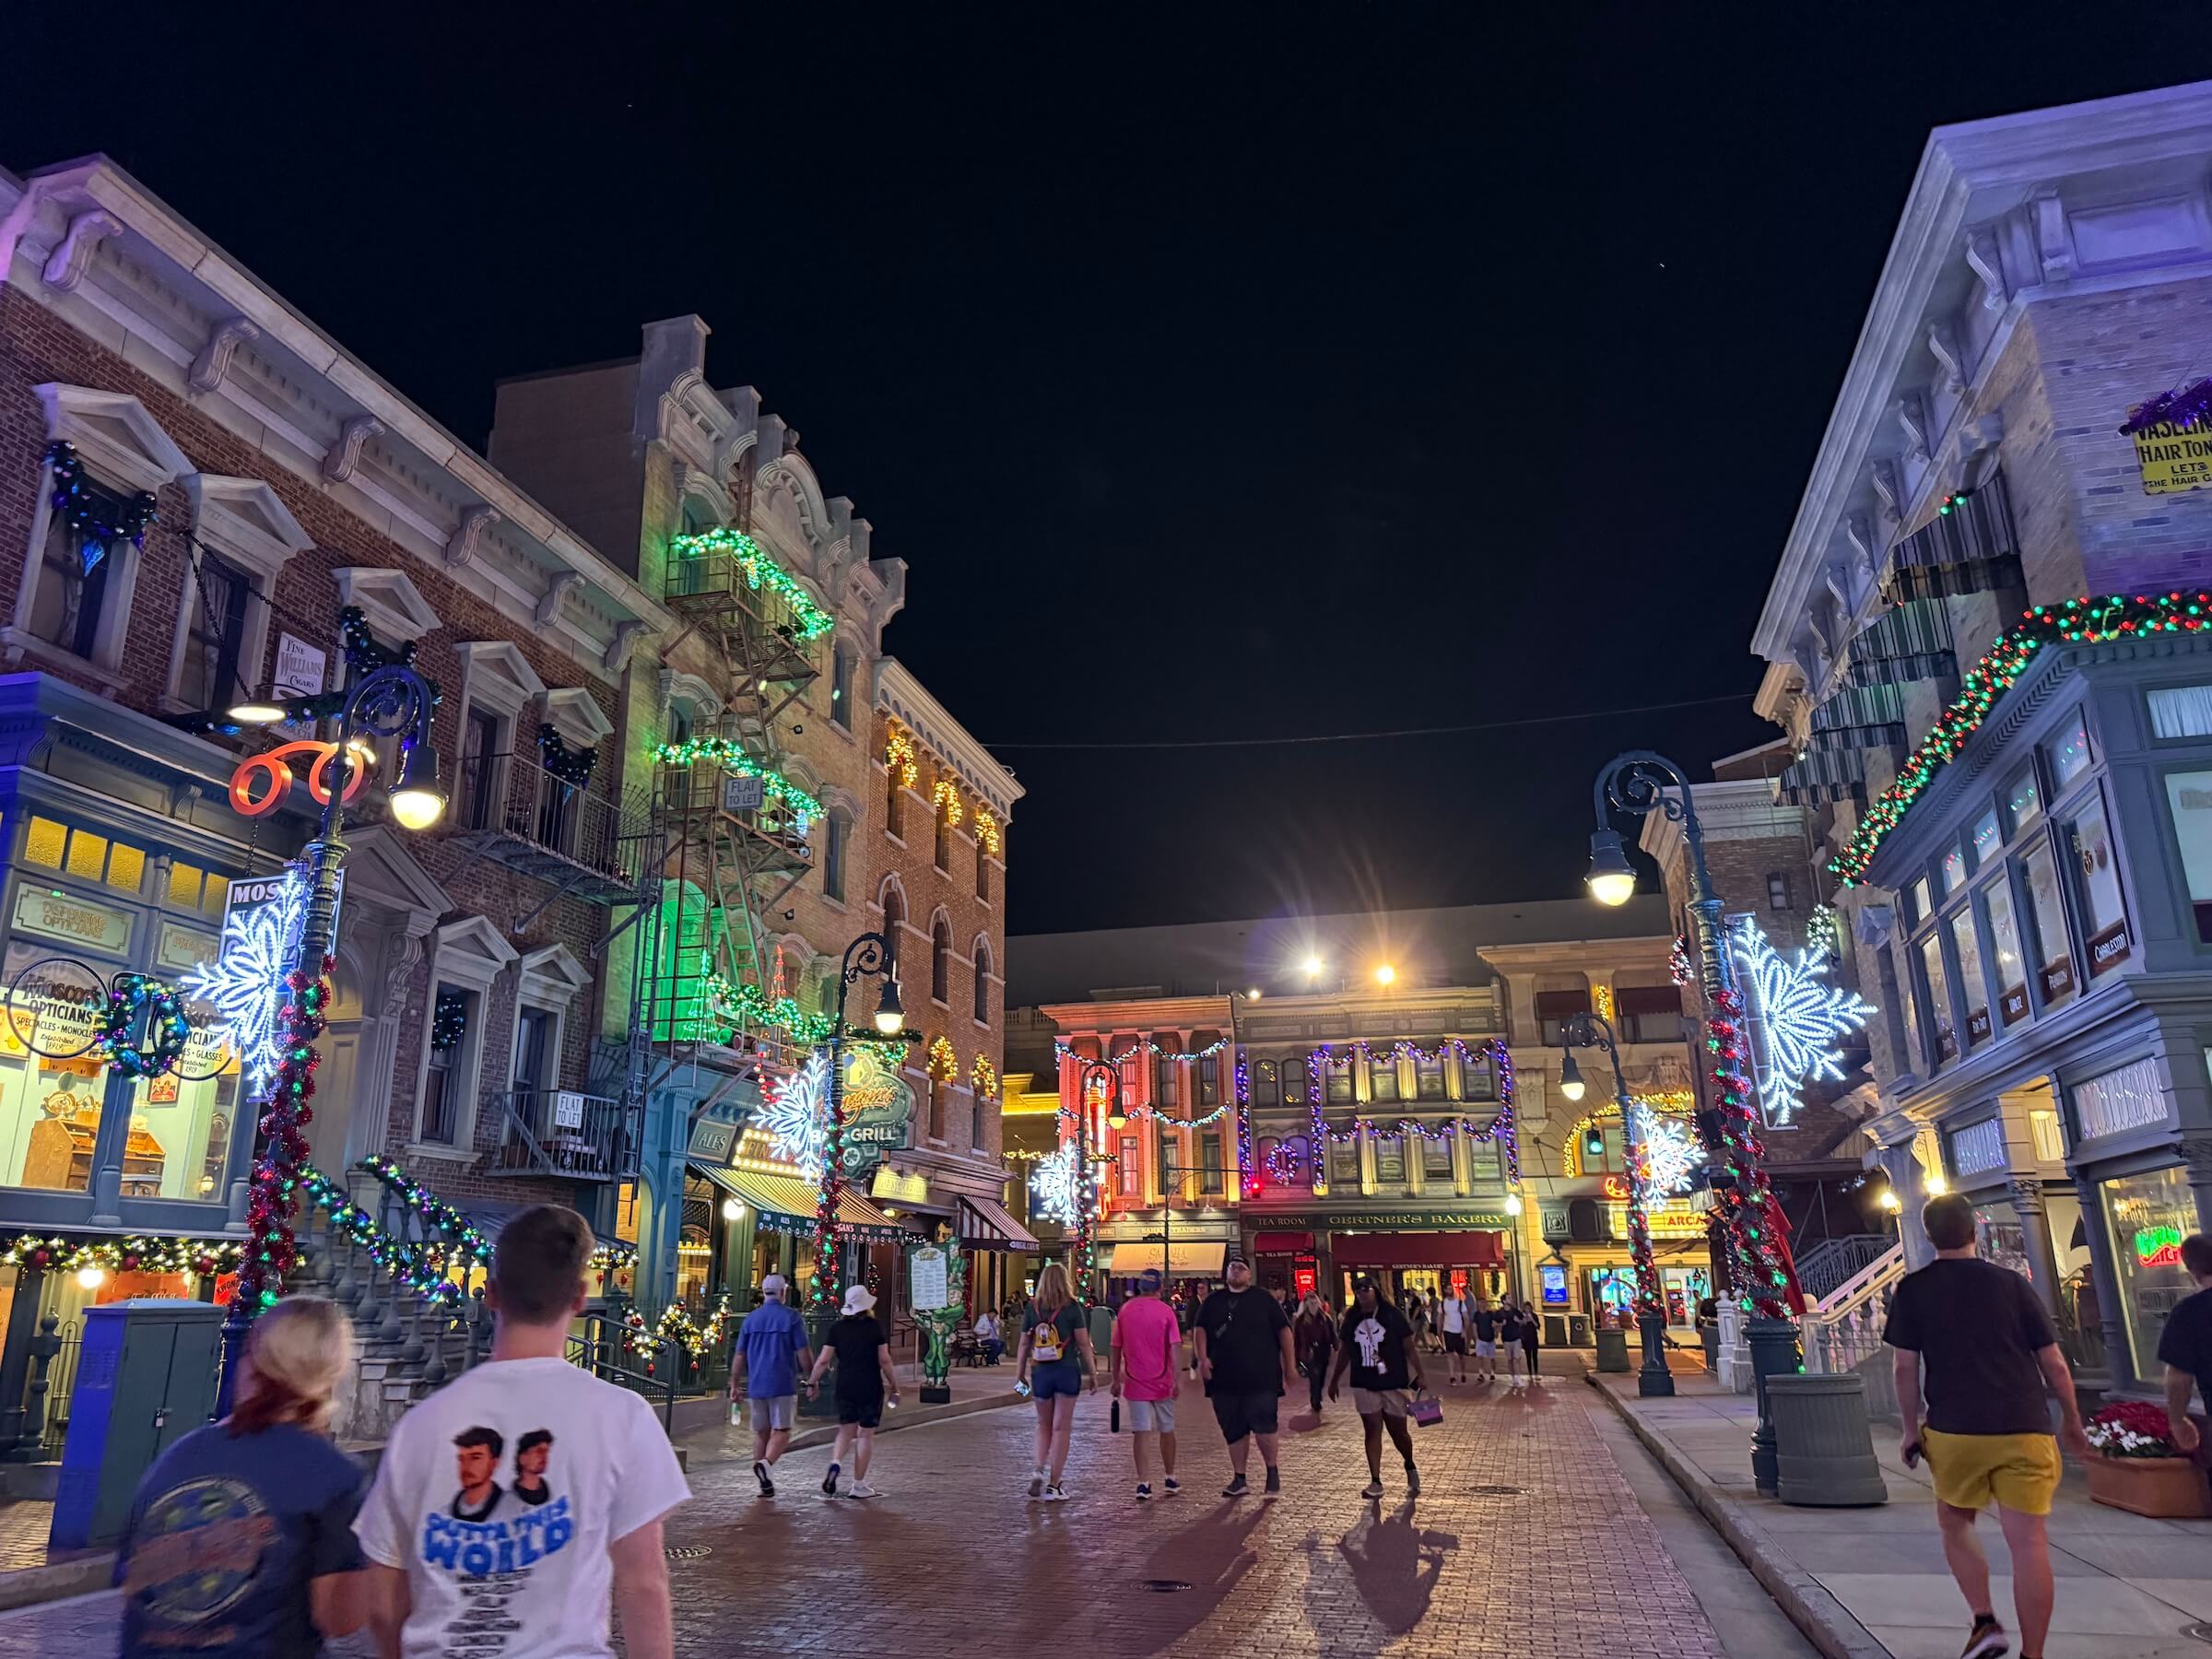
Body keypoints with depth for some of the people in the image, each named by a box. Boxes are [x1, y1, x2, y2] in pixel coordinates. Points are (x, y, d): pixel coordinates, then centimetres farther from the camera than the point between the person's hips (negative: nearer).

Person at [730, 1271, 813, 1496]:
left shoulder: (750, 1319, 8)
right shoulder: (792, 1317, -5)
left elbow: (740, 1356, 9)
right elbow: (803, 1354, -7)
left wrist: (734, 1385, 16)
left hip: (756, 1385, 4)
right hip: (783, 1385, -4)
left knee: (761, 1432, 12)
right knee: (781, 1431, 0)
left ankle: (766, 1483, 13)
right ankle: (766, 1463, -25)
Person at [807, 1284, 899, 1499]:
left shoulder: (837, 1328, 0)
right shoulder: (874, 1327, -7)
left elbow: (823, 1360, 0)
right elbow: (884, 1360, -8)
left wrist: (812, 1383, 12)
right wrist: (894, 1386, 2)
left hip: (845, 1387, 3)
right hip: (871, 1387, -3)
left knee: (845, 1431, 17)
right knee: (866, 1434, 6)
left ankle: (835, 1463, -10)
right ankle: (858, 1485, 9)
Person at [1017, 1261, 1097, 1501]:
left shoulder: (1033, 1308, 1)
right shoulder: (1072, 1308, -5)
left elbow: (1024, 1344, 4)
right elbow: (1083, 1343, -5)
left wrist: (1020, 1373, 13)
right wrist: (1093, 1372, 2)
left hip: (1041, 1373, 2)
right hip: (1067, 1371, -2)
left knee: (1044, 1425, 19)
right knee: (1061, 1427, 5)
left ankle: (1040, 1470, 1)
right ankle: (1053, 1486, 6)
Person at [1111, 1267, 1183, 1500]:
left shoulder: (1125, 1310, 2)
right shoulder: (1165, 1311, -6)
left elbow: (1116, 1348, 7)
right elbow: (1176, 1347, -13)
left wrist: (1116, 1380, 15)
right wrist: (1177, 1378, -12)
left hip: (1135, 1382, 1)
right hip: (1162, 1382, -1)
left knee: (1141, 1433, 2)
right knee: (1166, 1431, 14)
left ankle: (1143, 1483, -6)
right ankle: (1169, 1480, 25)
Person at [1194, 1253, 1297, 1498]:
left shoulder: (1263, 1299, 5)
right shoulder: (1212, 1302, 14)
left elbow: (1283, 1331, 4)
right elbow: (1201, 1329, 9)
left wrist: (1290, 1366, -1)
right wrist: (1203, 1358, -8)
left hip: (1261, 1377, -3)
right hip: (1224, 1379, 3)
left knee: (1263, 1425, -9)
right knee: (1233, 1430, 7)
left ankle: (1273, 1471, 13)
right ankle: (1239, 1480, 17)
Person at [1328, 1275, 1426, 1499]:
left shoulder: (1392, 1315, -8)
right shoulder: (1351, 1318, 2)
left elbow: (1409, 1348, -4)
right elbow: (1344, 1351, 11)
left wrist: (1419, 1375, -11)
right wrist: (1334, 1380, 13)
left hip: (1393, 1384, -2)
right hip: (1364, 1385, 2)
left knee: (1398, 1431, 7)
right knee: (1372, 1430, 1)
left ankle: (1410, 1468, 35)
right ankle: (1375, 1482, 6)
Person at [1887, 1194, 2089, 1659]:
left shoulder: (1913, 1289, 0)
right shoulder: (2011, 1283, 3)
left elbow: (1906, 1367, -1)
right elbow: (2054, 1363, 5)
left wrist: (1910, 1428, 9)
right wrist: (2072, 1420, 20)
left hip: (1955, 1430, -1)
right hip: (2025, 1430, 1)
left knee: (1955, 1521, 20)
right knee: (2028, 1539, 4)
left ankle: (1985, 1621, 9)